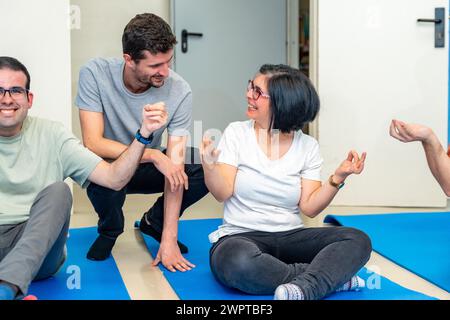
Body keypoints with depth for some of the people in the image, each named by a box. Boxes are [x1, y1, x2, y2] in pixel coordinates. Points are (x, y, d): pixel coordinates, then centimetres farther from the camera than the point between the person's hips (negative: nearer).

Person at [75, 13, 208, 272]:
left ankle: (155, 222, 5)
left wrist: (169, 240, -27)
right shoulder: (95, 73, -25)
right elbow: (93, 143, -30)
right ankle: (110, 230, -1)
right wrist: (153, 155, -37)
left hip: (148, 166, 1)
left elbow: (175, 168, -24)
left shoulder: (180, 91, -24)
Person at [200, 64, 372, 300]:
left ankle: (302, 289, -40)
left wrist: (338, 177, -15)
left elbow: (309, 207, -1)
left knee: (358, 240, -20)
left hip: (291, 237, 2)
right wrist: (209, 166, -27)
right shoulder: (237, 133, 0)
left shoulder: (307, 146, 4)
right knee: (239, 263, -38)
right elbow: (223, 193, -7)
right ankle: (333, 276, -21)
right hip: (240, 236, -2)